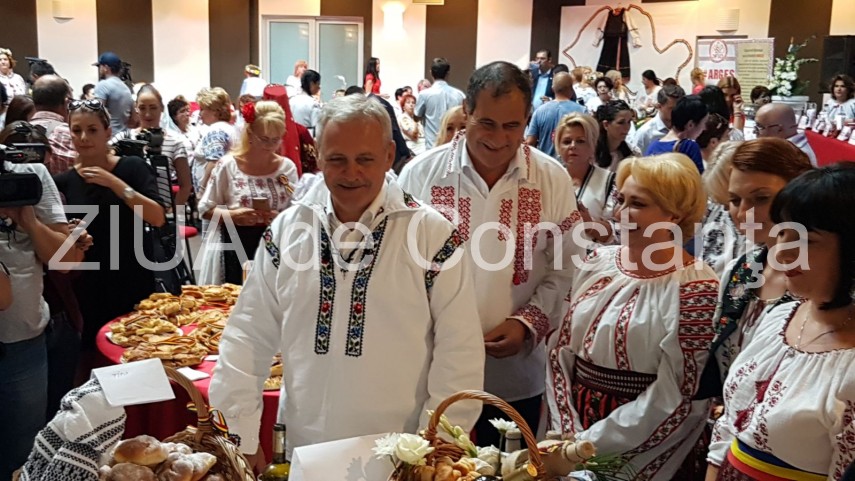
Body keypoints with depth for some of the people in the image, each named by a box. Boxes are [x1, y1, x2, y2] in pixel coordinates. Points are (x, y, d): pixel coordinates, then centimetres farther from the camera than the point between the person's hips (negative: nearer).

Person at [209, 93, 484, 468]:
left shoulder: (431, 233, -10)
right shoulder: (286, 230, -2)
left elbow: (459, 351, -9)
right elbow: (247, 338, 2)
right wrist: (242, 439, -1)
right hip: (305, 453, 3)